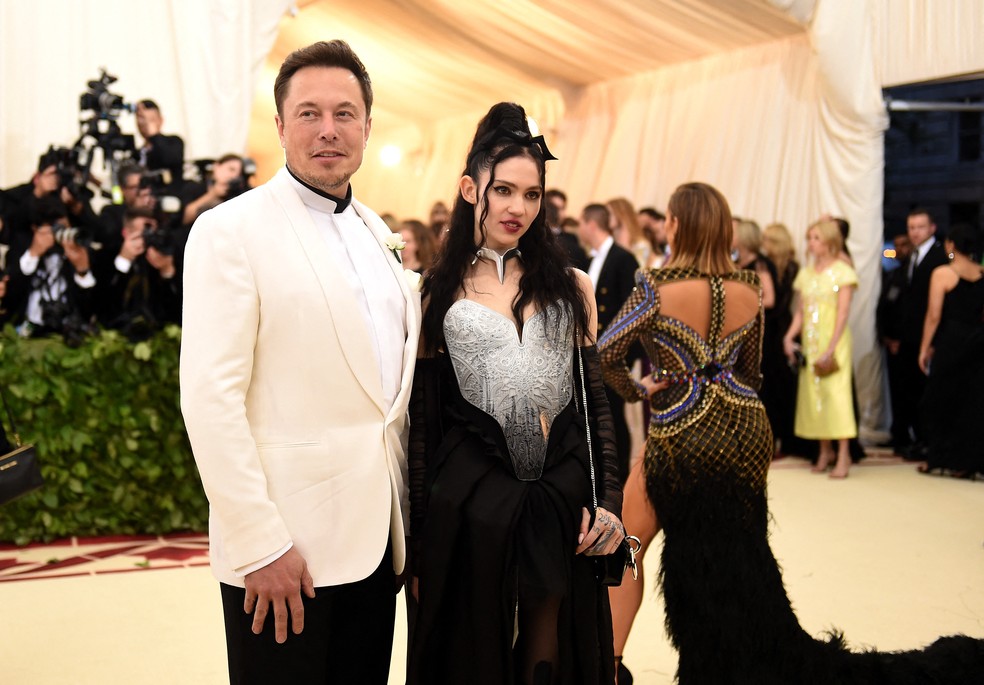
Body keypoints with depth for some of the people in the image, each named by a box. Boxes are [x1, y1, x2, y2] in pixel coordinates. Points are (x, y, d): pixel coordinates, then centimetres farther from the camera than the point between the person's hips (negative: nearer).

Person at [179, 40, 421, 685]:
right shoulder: (231, 231, -9)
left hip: (375, 534, 6)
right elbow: (210, 396, -15)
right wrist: (258, 544, -18)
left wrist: (405, 509, 13)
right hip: (285, 547, -6)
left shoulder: (377, 233, 13)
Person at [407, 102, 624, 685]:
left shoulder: (571, 286, 8)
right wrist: (421, 534, 1)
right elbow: (423, 419, 3)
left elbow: (595, 398, 9)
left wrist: (608, 499, -1)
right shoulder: (438, 295, 3)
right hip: (471, 500, -1)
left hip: (563, 496, 2)